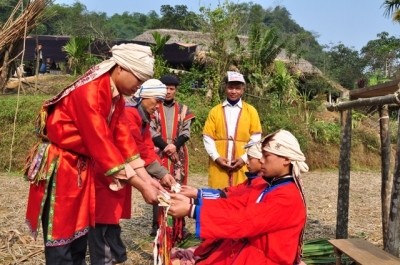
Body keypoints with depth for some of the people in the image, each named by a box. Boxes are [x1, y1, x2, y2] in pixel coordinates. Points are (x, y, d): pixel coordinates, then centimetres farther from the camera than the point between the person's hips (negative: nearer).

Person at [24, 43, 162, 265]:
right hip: (60, 168, -9)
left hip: (84, 168, 9)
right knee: (62, 242, 0)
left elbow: (123, 139, 1)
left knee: (79, 237, 16)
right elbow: (101, 144, -29)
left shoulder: (116, 97, 3)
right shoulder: (88, 92, -25)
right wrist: (140, 186, -26)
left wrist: (146, 178, -7)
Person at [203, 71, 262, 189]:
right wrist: (216, 157, -8)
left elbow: (256, 139, 2)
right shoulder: (215, 111, 8)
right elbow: (207, 138, 4)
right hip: (218, 165, 1)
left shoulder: (251, 111, 6)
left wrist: (244, 158, -8)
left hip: (241, 165, 0)